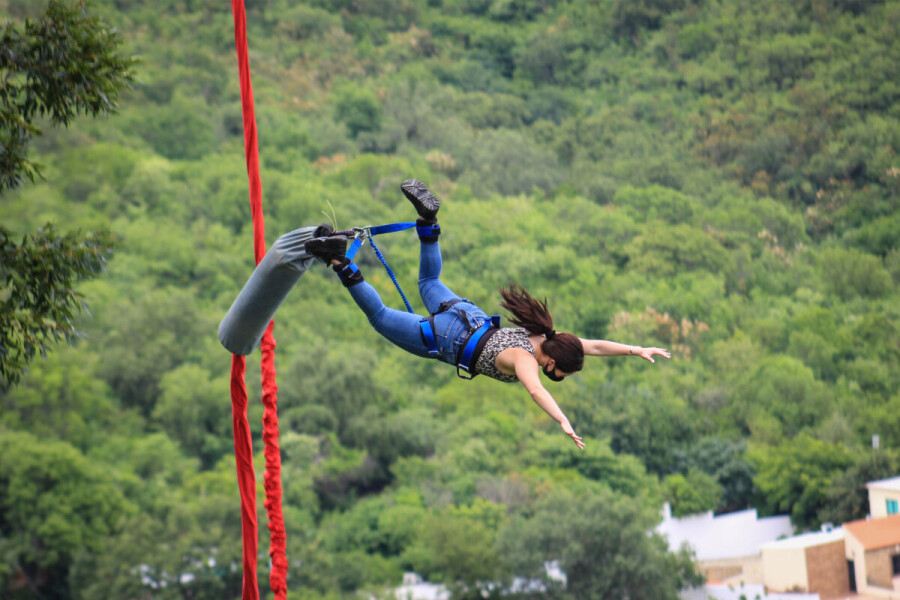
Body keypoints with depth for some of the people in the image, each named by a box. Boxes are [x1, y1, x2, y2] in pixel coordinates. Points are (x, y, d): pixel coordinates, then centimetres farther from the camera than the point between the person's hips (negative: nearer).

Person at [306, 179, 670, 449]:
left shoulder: (551, 340, -11)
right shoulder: (525, 358, -33)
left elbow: (594, 346, -3)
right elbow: (535, 389, -52)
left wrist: (637, 350, -9)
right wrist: (563, 424, -63)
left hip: (471, 319, 7)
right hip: (446, 339, -7)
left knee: (429, 284, 33)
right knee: (381, 317, 10)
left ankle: (427, 219, 29)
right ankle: (340, 263, 8)